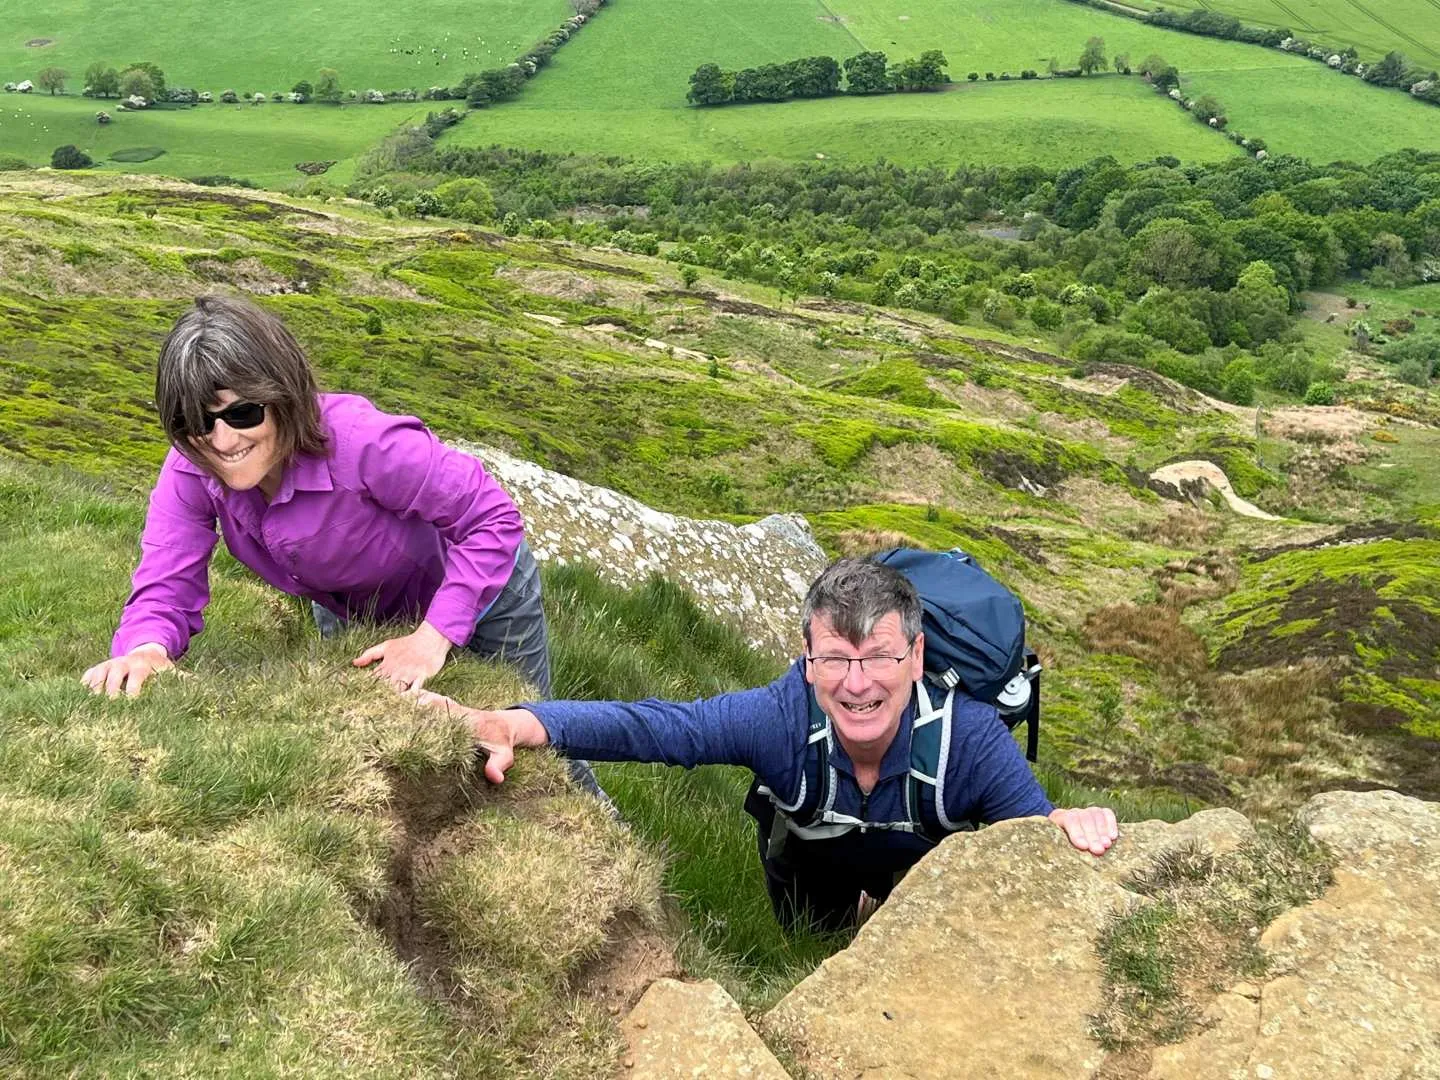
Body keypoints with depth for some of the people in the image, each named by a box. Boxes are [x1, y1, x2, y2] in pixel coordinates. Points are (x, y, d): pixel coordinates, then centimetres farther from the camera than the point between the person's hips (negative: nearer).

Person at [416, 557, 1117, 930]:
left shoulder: (970, 738, -37)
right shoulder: (781, 716, -36)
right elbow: (651, 725, -43)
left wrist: (1071, 827, -58)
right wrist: (516, 725, -58)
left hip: (939, 857, 0)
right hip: (816, 860, 1)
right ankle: (861, 907, 31)